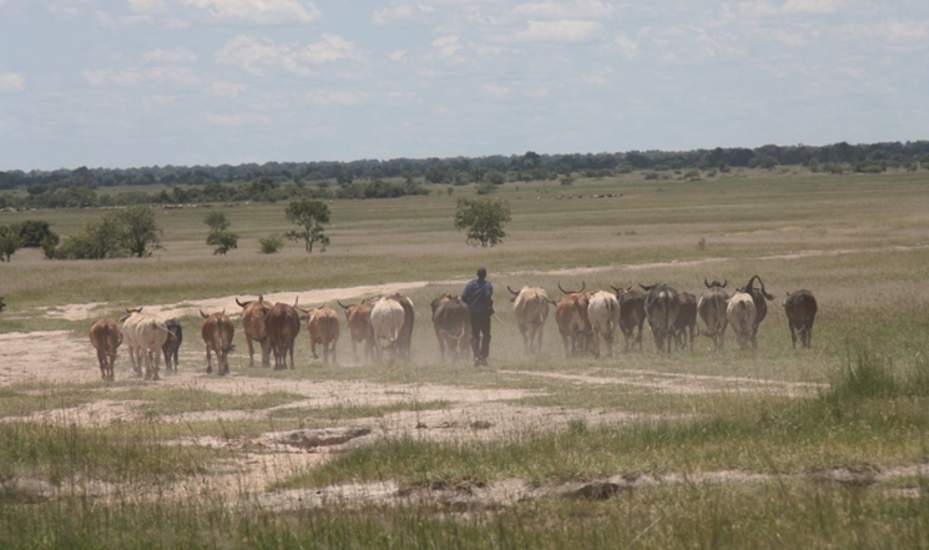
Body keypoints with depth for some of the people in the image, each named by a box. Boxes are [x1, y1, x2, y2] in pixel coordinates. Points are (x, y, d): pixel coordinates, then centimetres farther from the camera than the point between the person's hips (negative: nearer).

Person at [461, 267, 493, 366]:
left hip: (473, 312, 3)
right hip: (484, 312, -3)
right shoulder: (488, 285, -7)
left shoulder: (470, 284, 3)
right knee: (486, 335, 10)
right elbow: (488, 296, -24)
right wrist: (491, 306, -9)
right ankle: (483, 357, 4)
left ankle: (476, 356, -9)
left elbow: (463, 297, -4)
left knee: (475, 335, 10)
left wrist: (470, 304, 11)